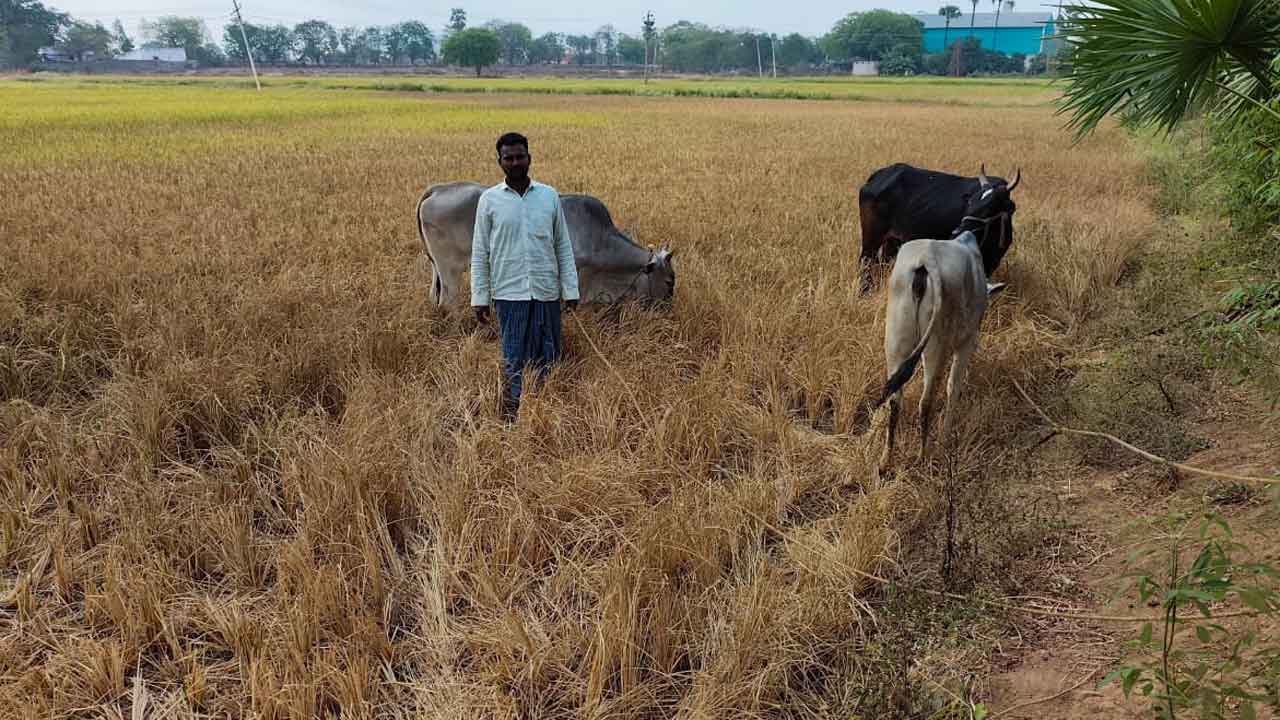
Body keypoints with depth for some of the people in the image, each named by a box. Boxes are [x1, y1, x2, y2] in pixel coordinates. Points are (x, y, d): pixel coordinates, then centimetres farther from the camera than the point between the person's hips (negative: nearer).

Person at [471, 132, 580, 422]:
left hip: (547, 292, 2)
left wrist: (571, 289, 3)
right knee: (514, 361, -1)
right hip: (510, 293, -2)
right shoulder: (490, 199, 1)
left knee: (547, 360, 7)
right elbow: (480, 253, 3)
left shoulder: (549, 196, 5)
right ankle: (511, 421, 8)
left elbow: (563, 246, 8)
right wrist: (479, 297, -1)